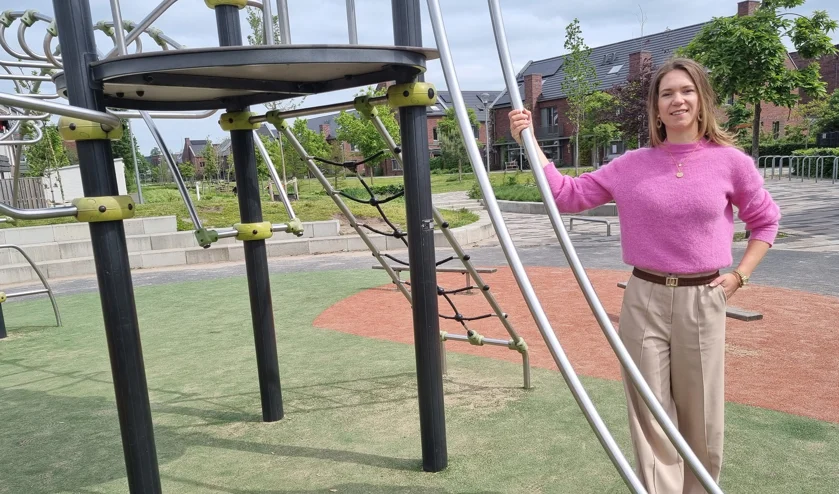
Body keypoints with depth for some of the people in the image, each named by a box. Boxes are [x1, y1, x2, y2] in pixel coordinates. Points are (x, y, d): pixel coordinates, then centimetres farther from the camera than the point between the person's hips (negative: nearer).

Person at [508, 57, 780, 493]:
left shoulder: (730, 161, -1)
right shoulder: (632, 166, 0)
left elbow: (766, 221, 12)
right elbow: (568, 195, -1)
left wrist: (739, 275, 1)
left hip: (703, 300, 0)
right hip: (644, 299, 0)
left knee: (702, 419, 13)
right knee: (651, 418, 7)